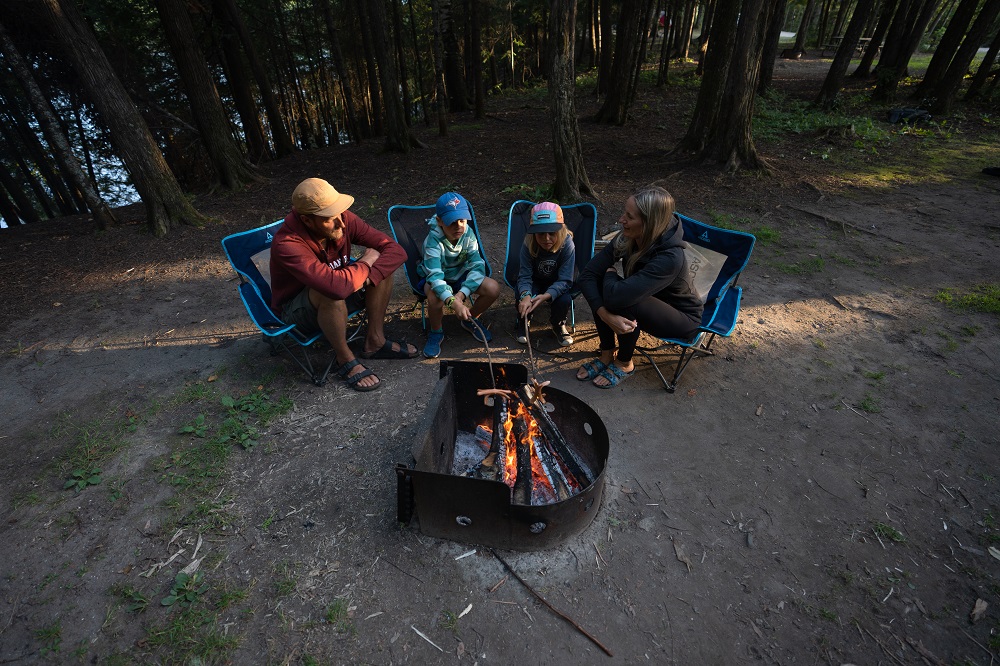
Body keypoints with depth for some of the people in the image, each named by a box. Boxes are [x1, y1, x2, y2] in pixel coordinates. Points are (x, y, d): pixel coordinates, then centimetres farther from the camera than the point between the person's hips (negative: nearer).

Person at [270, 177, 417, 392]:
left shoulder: (343, 220, -18)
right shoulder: (286, 244, -34)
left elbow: (396, 250, -19)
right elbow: (336, 285, -48)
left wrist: (365, 279, -34)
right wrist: (366, 262, -30)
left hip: (338, 301, 6)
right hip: (297, 309, -6)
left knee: (383, 262, -15)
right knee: (331, 291, -39)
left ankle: (375, 341, -6)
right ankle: (345, 360, -15)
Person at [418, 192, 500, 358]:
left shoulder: (468, 234, -18)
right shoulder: (433, 240, -30)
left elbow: (477, 265, -23)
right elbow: (435, 276, -41)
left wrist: (462, 294, -38)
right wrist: (454, 303, -56)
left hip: (460, 274, 4)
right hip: (436, 279, -4)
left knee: (493, 288, -19)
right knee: (435, 297, -39)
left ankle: (469, 320, 10)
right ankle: (436, 332, -6)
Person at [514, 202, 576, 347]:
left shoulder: (567, 245, -28)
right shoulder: (528, 245, -25)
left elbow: (565, 280, -27)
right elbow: (524, 276, -24)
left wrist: (546, 296, -46)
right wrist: (525, 295, -47)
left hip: (556, 285, 0)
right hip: (534, 281, 0)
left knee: (565, 300, -30)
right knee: (523, 299, -30)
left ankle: (558, 324, 6)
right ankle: (522, 322, 6)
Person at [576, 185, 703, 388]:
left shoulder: (670, 258, -36)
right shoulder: (627, 239, -17)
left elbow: (617, 295, -45)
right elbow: (588, 274, -19)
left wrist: (610, 273, -22)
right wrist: (605, 315, -32)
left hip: (683, 320, -6)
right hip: (647, 304, 6)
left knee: (623, 300, -34)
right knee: (599, 285, -20)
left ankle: (624, 364, -7)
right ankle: (607, 356, -4)